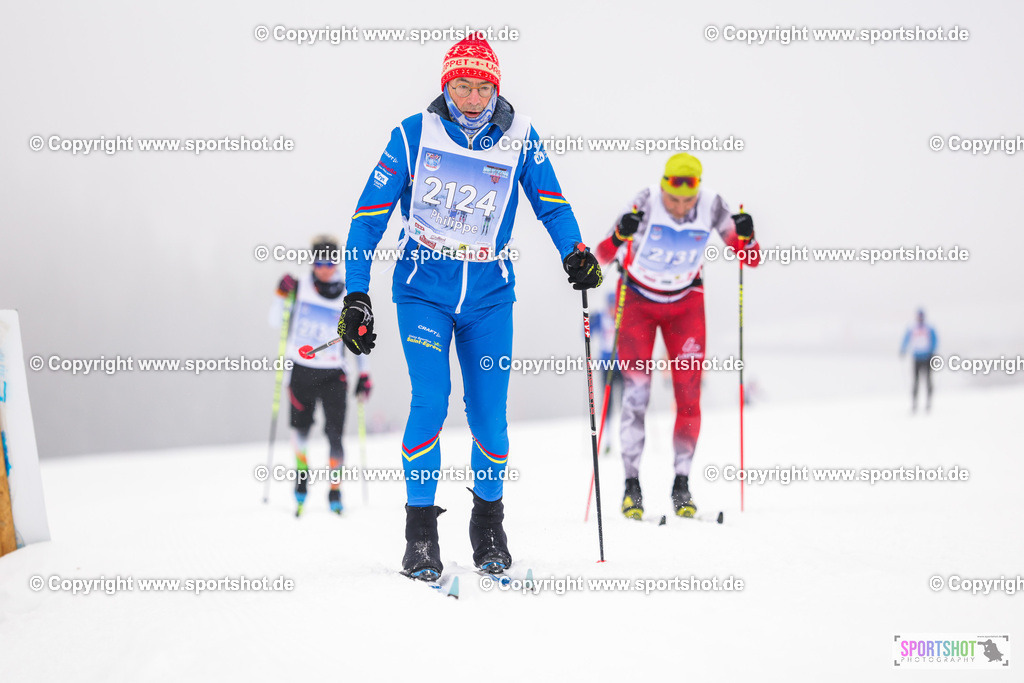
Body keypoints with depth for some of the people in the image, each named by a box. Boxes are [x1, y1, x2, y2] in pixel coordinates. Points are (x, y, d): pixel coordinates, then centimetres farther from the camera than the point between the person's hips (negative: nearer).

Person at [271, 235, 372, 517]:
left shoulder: (348, 298, 2)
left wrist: (364, 375, 4)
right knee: (300, 428, -1)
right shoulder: (299, 288, 2)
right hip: (301, 370, 1)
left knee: (335, 433, -9)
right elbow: (276, 321, 3)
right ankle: (301, 467, 28)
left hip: (333, 374, -1)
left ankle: (335, 489, 4)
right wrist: (282, 295, -13)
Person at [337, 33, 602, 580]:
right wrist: (356, 296, -7)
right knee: (430, 403, -15)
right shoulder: (413, 135, -5)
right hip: (423, 288, -1)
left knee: (489, 414, -3)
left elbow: (549, 201, 6)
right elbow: (370, 214, -2)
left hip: (489, 293, 2)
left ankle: (488, 522, 20)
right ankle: (420, 530, -2)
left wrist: (574, 253, -13)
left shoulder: (517, 136, -1)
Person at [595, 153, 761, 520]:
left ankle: (682, 483, 4)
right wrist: (620, 235, -46)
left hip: (686, 303, 2)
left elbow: (749, 259, -10)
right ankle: (632, 484, -4)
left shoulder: (711, 205, -19)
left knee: (689, 394, -6)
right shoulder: (647, 202, -25)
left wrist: (746, 237, -31)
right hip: (638, 301, -2)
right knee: (636, 392, -11)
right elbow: (603, 256, -26)